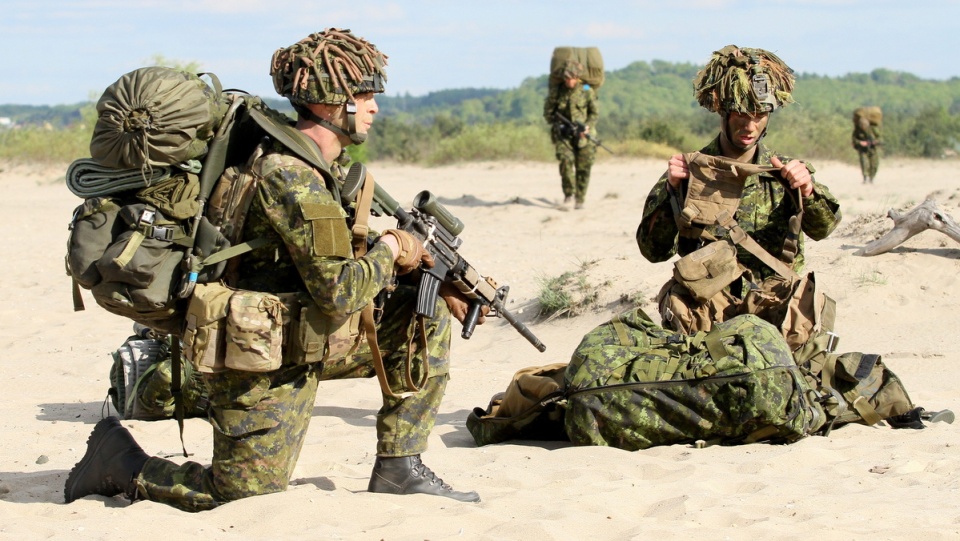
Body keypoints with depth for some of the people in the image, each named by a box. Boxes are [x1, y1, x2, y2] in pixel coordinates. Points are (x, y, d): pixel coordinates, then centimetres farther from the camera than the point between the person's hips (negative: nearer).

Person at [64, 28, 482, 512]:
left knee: (427, 310, 6)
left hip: (307, 339, 9)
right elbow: (338, 294, -25)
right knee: (245, 499, -4)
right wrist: (388, 251, -8)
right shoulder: (288, 175, -24)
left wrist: (420, 268, 3)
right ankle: (121, 459, 16)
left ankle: (398, 469, 9)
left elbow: (344, 252, 17)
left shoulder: (324, 164, 7)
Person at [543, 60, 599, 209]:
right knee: (566, 160, -20)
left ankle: (579, 200, 12)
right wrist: (558, 124, -10)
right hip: (563, 134, 0)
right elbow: (548, 112, 6)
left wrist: (587, 127, -11)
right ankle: (568, 193, -5)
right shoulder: (556, 91, -2)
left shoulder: (587, 91, -3)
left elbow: (595, 113, 4)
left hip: (583, 134, 0)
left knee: (583, 168, -1)